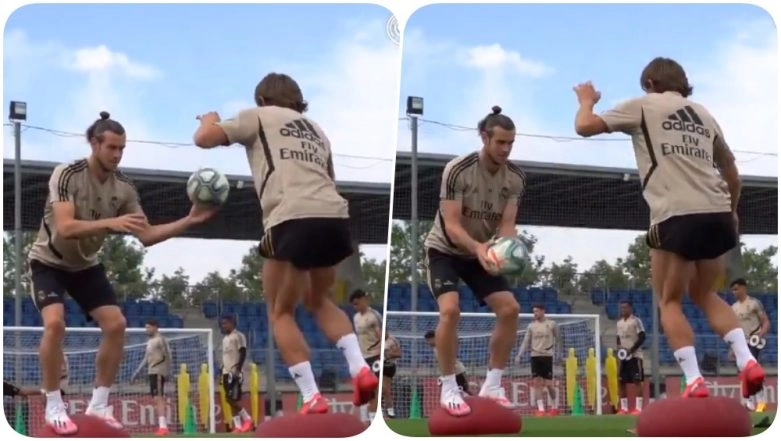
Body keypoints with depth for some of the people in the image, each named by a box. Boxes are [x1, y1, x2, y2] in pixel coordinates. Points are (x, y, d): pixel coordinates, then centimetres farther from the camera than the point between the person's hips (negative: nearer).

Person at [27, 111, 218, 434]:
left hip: (85, 264, 6)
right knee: (55, 323, -28)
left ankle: (98, 404, 3)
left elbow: (146, 236, -7)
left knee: (116, 325, -8)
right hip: (49, 261, -6)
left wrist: (189, 220, -20)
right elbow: (65, 228, -38)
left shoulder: (124, 188, -9)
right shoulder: (67, 175, -26)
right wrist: (111, 223, -51)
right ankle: (54, 406, -17)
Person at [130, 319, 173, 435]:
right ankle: (162, 426, 10)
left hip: (158, 372, -10)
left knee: (158, 398, -17)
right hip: (152, 372, 10)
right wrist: (137, 371, 24)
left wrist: (168, 372, -17)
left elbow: (167, 356, -11)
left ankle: (163, 426, -25)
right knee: (157, 399, 8)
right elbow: (146, 358, 27)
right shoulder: (150, 341, 21)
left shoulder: (160, 339, -6)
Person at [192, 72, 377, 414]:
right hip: (335, 216, 6)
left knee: (281, 312, 11)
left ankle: (312, 399, -2)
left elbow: (203, 139, 12)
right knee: (319, 300, 28)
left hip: (293, 219, -5)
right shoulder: (316, 130, 32)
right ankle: (360, 369, 8)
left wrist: (209, 120, 34)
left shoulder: (258, 116, 17)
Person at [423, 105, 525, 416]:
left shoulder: (516, 178, -11)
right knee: (450, 310, -26)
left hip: (482, 253, 5)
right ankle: (449, 389, -15)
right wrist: (478, 247, -46)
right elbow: (451, 225, -28)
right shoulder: (457, 170, -26)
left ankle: (492, 385, 3)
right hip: (445, 250, -5)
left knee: (510, 309, -8)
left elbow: (507, 224, -13)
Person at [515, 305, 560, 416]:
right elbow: (526, 341, 8)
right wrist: (519, 355, -2)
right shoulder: (531, 326, 8)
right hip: (535, 356, 3)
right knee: (537, 383, -5)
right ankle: (540, 409, -4)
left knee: (548, 384, -3)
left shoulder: (552, 324, 2)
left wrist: (559, 354, 2)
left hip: (547, 356, -3)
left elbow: (558, 340, 7)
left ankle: (554, 407, 15)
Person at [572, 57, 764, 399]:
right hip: (717, 214, 5)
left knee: (669, 302, 7)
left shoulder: (643, 105, 8)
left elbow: (584, 127, 8)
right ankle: (747, 361, 2)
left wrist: (586, 100, 29)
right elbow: (731, 173, 30)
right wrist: (731, 212, 44)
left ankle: (694, 382, -10)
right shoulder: (703, 114, 23)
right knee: (705, 295, 22)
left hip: (677, 217, -5)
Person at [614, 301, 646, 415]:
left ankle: (638, 407, -10)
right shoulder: (619, 322, 14)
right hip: (623, 356, 7)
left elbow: (642, 337, -13)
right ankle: (624, 407, 12)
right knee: (621, 381, 5)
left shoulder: (636, 321, -8)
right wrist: (619, 346, -2)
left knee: (637, 381, -9)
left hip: (635, 355, -7)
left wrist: (631, 350, -19)